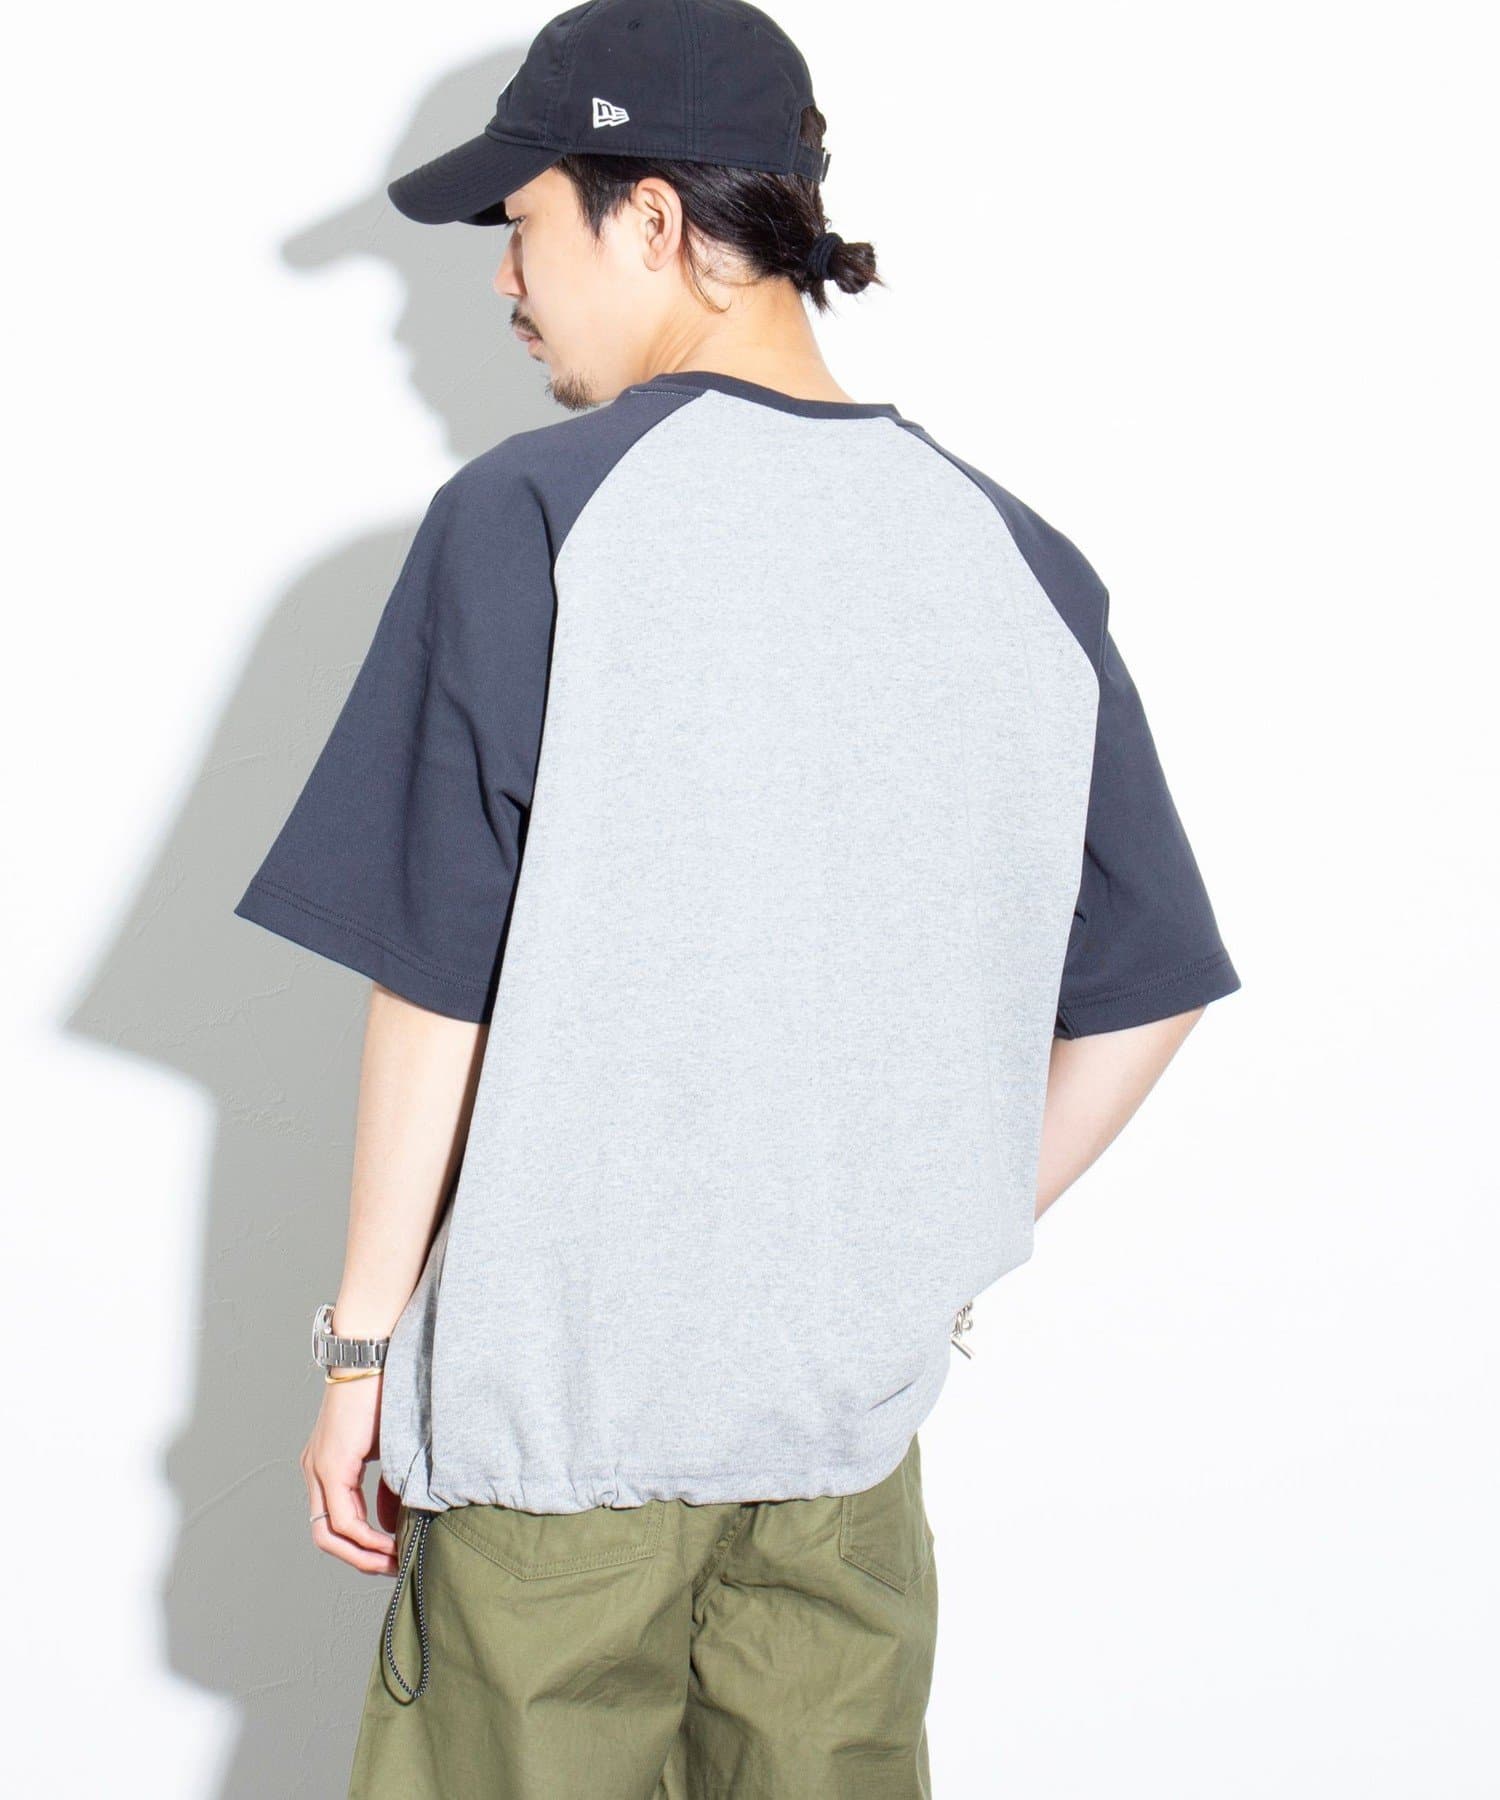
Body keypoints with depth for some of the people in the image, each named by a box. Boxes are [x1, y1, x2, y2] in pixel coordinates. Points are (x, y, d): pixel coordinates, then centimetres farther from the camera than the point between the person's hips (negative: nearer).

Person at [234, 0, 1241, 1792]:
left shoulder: (527, 517, -12)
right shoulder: (1014, 554, 1)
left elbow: (436, 993, -11)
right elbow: (1141, 995, 5)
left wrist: (362, 1341, -1)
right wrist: (945, 1255, 14)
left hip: (559, 1386, -4)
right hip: (860, 1385, 4)